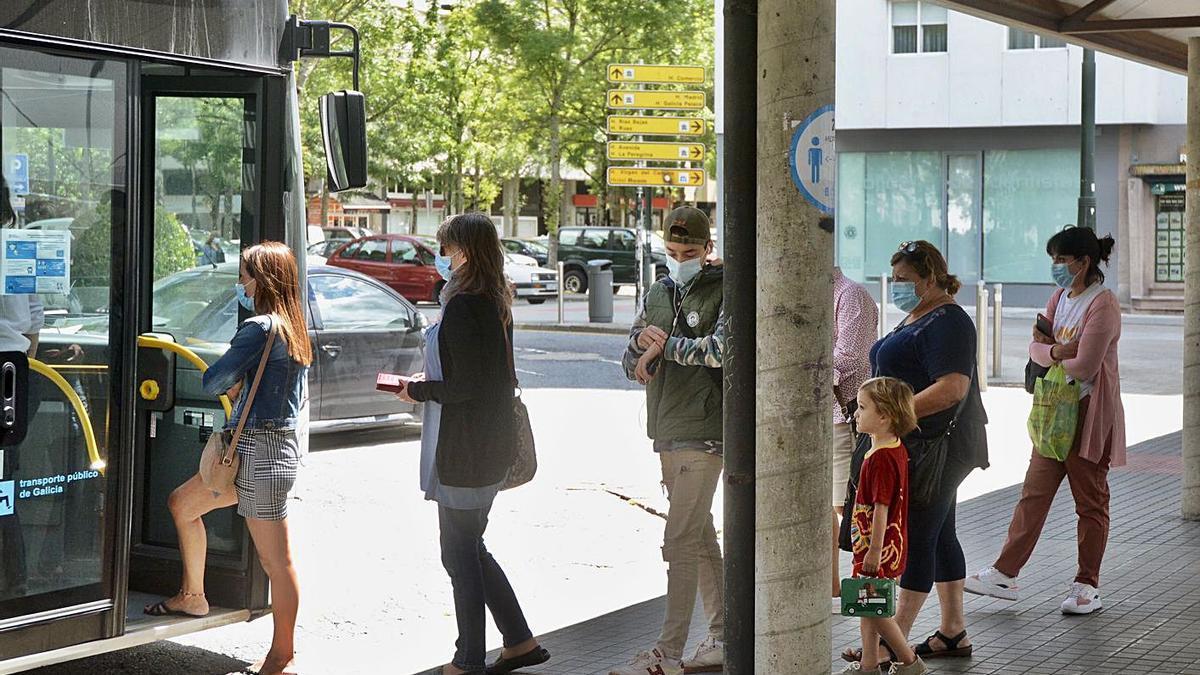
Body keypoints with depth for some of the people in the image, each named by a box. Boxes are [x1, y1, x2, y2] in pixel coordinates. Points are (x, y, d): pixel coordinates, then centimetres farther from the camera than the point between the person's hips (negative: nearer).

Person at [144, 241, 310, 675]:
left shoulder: (260, 328, -16)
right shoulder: (294, 329, 12)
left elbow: (213, 381, -16)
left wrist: (231, 385, 5)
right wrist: (241, 388, 10)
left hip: (262, 448, -11)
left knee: (275, 559, -5)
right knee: (182, 504, 23)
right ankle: (192, 597, 35)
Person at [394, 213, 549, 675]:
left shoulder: (462, 306, -19)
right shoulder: (496, 303, 10)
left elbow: (465, 386, -21)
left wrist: (418, 391, -7)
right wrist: (431, 382, 14)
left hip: (463, 451, -9)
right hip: (490, 447, 9)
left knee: (460, 554, 1)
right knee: (471, 550, 19)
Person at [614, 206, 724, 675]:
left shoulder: (725, 292, -6)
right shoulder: (658, 294, 15)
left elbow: (720, 350, -22)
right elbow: (631, 363, 13)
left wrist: (664, 344, -12)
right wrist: (643, 342, -9)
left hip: (703, 434, -8)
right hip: (667, 433, 8)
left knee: (679, 542, -11)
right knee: (701, 538, 13)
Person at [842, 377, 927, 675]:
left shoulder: (881, 457, -23)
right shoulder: (896, 449, 8)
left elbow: (881, 507, -24)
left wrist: (875, 550, -22)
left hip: (880, 548, -10)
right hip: (873, 545, 10)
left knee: (873, 608, 0)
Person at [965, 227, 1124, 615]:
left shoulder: (1102, 304, -15)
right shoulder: (1060, 298, 12)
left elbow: (1084, 366, -21)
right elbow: (1036, 349, 6)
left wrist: (1050, 357, -4)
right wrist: (1056, 352, -16)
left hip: (1090, 413, -8)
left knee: (1090, 501, 3)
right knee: (1034, 493, 7)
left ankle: (1087, 586, 11)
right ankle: (1005, 574, 9)